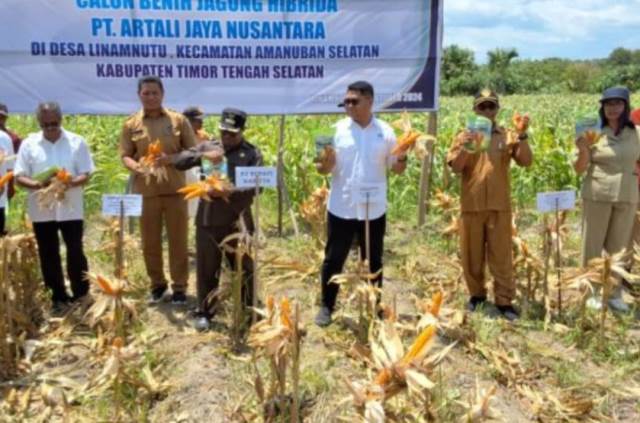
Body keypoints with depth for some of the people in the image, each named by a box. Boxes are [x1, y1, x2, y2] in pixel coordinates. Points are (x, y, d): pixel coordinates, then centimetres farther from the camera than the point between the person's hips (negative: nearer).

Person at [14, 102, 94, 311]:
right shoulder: (29, 144, 1)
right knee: (48, 255, 9)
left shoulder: (77, 142, -1)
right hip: (41, 210, 2)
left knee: (75, 253, 2)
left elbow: (86, 174, -2)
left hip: (70, 208, -1)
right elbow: (18, 177, -1)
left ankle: (81, 295, 16)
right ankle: (58, 297, 22)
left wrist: (71, 183, -23)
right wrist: (37, 184, -21)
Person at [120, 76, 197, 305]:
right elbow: (125, 156, 5)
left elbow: (192, 152, 3)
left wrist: (171, 159, -15)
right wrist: (137, 168, -17)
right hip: (146, 192, 1)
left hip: (175, 190, -1)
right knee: (150, 242, 8)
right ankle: (157, 284, 25)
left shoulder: (179, 120, 2)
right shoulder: (131, 124, 4)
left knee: (178, 240, 4)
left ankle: (180, 287, 16)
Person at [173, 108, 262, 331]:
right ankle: (204, 312, 24)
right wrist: (202, 155, -14)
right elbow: (179, 161, 2)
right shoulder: (207, 146, 9)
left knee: (245, 269, 10)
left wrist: (228, 192, -21)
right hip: (208, 220, 2)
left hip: (238, 221, -1)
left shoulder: (252, 153, 1)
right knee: (206, 269, 9)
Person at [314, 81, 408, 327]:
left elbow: (397, 168, 4)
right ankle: (327, 306, 23)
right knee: (333, 259, 7)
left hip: (374, 211, 1)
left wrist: (403, 157, -18)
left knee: (373, 261, 13)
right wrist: (325, 163, -26)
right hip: (341, 209, -1)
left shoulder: (385, 132, -1)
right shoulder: (337, 130, -3)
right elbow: (323, 169, -3)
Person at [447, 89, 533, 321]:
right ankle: (476, 293, 26)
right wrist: (464, 148, -21)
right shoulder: (464, 136, 5)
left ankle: (504, 300, 10)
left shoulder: (507, 136, 6)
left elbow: (526, 161, -5)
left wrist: (522, 136, -17)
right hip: (471, 205, 1)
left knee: (501, 255, 2)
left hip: (499, 205, 0)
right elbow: (455, 167, -5)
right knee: (471, 254, 9)